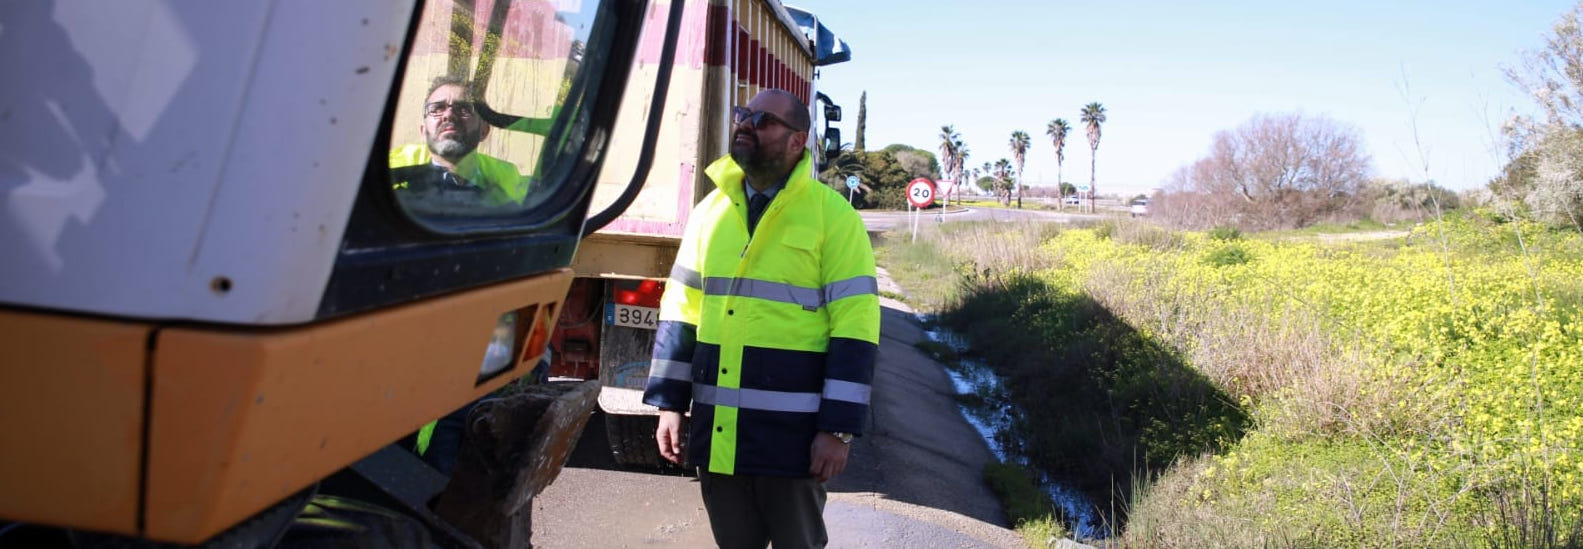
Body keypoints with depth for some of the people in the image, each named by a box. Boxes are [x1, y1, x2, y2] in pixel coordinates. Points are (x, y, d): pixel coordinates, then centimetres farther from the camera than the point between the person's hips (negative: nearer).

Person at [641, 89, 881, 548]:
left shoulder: (833, 216, -7)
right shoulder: (710, 210, 9)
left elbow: (855, 324, -10)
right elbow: (682, 309, 11)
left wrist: (838, 429, -14)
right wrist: (670, 404, 6)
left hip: (793, 428, -4)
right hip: (715, 427, 5)